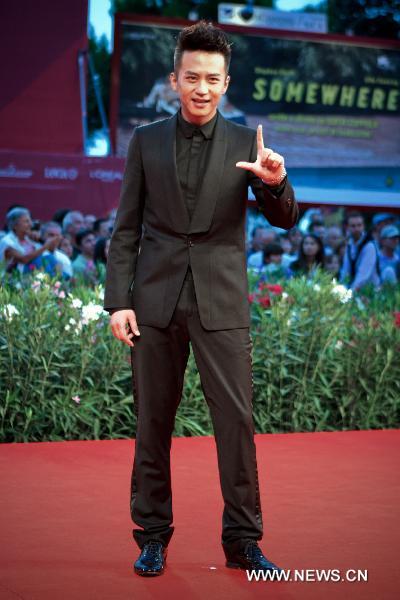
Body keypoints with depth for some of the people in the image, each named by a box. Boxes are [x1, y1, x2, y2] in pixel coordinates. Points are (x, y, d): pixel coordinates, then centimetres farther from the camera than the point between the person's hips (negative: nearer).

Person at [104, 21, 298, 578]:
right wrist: (118, 300, -2)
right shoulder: (146, 140, 6)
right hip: (156, 301, 1)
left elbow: (284, 220, -2)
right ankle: (152, 536, 19)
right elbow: (126, 228, 7)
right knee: (152, 425, 7)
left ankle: (243, 540, 8)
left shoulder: (246, 143, 4)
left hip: (221, 302, -1)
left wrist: (276, 182, -24)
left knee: (237, 420, -3)